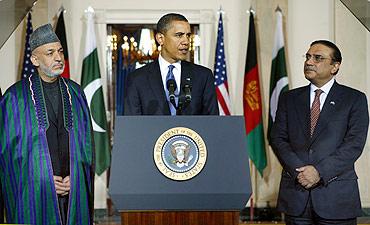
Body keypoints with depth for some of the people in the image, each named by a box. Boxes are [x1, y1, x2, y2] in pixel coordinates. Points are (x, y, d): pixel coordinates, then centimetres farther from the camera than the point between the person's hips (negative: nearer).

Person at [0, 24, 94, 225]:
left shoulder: (75, 93, 7)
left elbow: (86, 141, 9)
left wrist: (75, 177, -4)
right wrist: (42, 180, -9)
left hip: (74, 191, 3)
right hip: (32, 193, -3)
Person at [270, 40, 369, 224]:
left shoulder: (355, 99, 4)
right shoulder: (289, 98, 13)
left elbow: (355, 143, -6)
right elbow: (278, 138, 5)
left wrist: (320, 171, -15)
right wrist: (298, 170, -11)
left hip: (337, 195, -2)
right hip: (295, 193, 2)